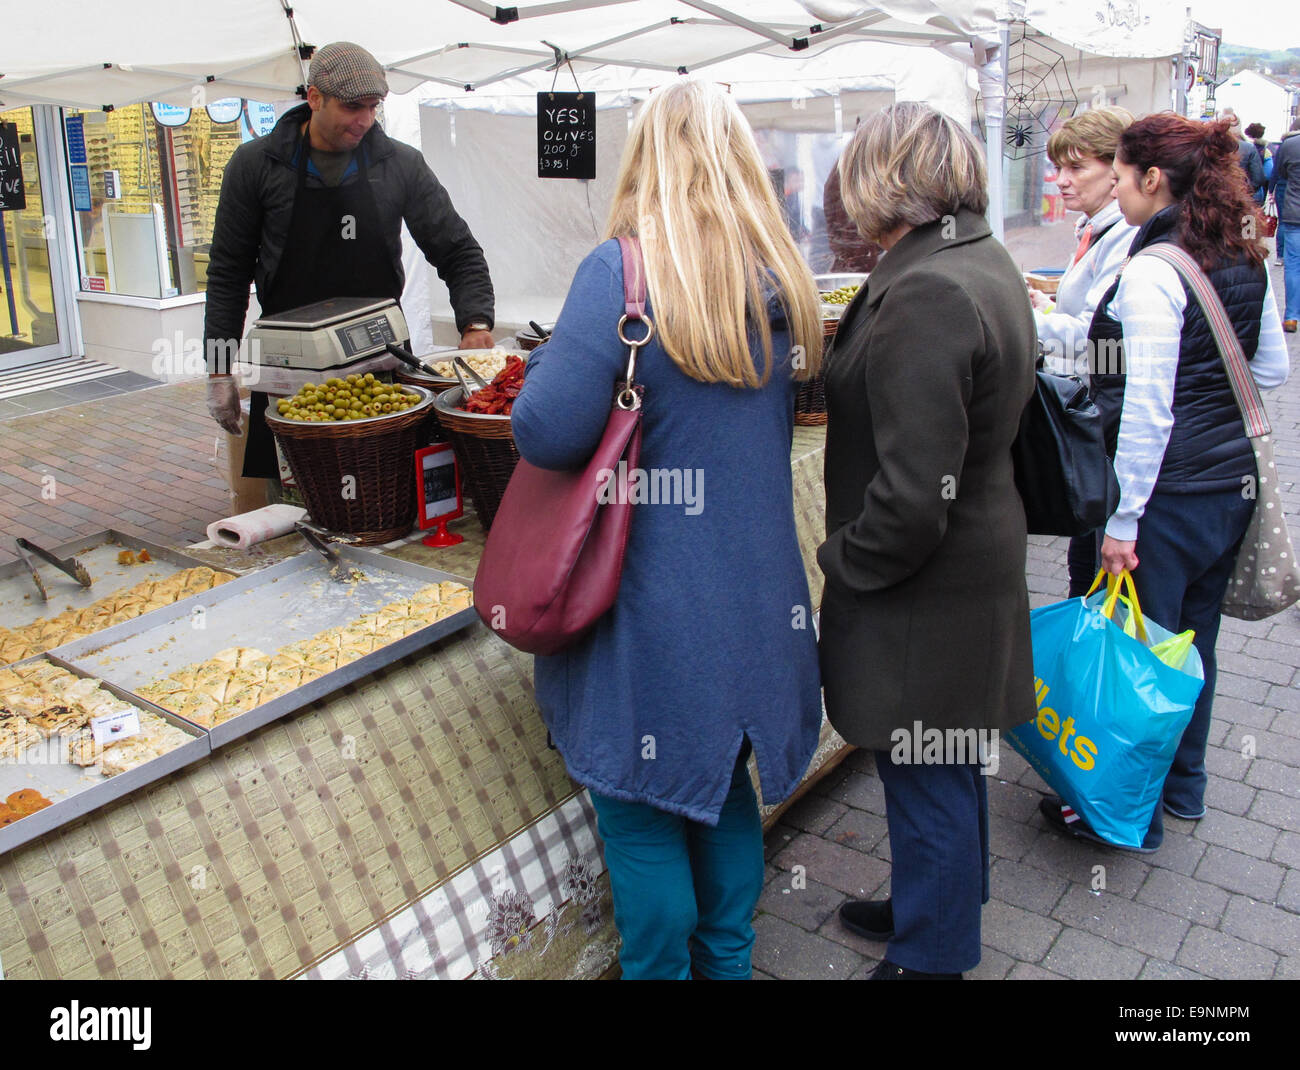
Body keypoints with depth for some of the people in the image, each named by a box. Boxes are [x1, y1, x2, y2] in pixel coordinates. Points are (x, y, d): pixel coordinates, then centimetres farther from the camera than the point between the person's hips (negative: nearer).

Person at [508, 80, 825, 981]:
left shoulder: (623, 273, -17)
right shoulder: (782, 282, 3)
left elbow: (546, 431, -21)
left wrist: (550, 360, -2)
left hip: (655, 613, -6)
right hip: (756, 601, 7)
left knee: (642, 809, 12)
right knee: (724, 781, 24)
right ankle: (727, 959, 41)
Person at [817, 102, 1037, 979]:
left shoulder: (925, 295, -25)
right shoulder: (987, 261, 7)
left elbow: (912, 498, -29)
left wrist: (843, 562, -14)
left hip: (927, 589, -10)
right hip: (980, 555, 10)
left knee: (927, 779, 8)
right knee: (948, 766, 25)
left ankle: (929, 956, 29)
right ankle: (947, 906, 47)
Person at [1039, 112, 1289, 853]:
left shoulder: (1153, 271, -18)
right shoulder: (1249, 262, 6)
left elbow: (1148, 409, -21)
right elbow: (1274, 370, 16)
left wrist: (1123, 520, -18)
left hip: (1168, 493, -8)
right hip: (1233, 485, 8)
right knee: (1192, 638, 21)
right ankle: (1184, 785, 38)